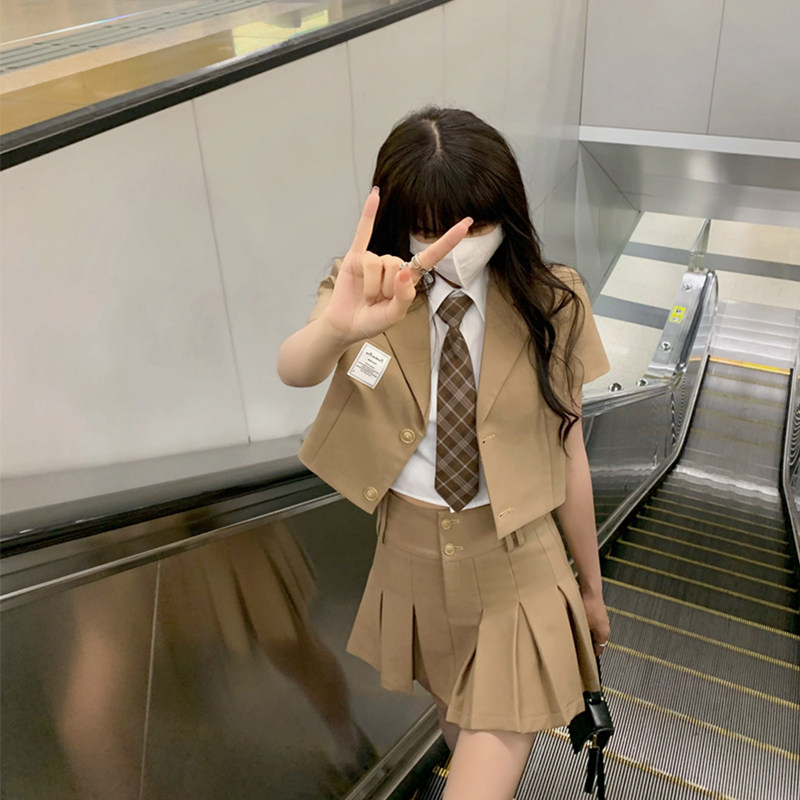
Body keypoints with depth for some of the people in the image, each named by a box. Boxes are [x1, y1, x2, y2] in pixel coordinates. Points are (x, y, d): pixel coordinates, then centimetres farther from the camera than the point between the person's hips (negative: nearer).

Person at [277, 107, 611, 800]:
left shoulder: (550, 305, -12)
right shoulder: (377, 293, -11)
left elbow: (568, 455, -5)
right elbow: (295, 371, -31)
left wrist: (593, 589, 5)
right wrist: (338, 325, -55)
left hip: (517, 567, -2)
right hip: (413, 557, 3)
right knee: (457, 725, 27)